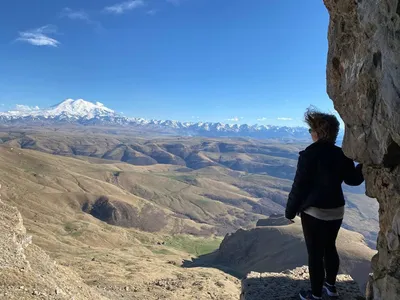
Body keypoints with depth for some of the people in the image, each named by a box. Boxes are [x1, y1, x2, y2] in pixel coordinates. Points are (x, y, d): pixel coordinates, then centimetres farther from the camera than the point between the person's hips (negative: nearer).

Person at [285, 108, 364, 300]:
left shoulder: (309, 154, -18)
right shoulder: (341, 154, 0)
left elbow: (299, 186, -16)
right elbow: (353, 179, 11)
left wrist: (290, 211, -6)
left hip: (314, 212, -7)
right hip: (336, 210, 7)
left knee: (315, 253, 6)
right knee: (330, 247, 23)